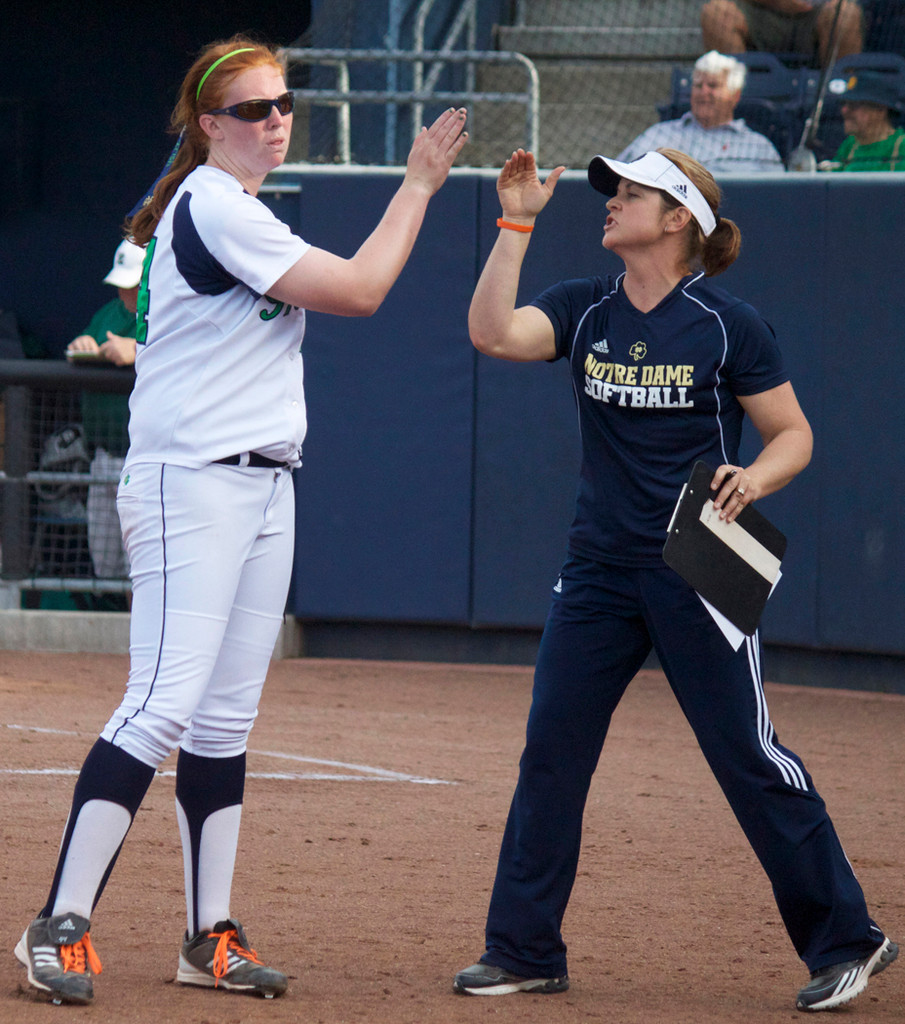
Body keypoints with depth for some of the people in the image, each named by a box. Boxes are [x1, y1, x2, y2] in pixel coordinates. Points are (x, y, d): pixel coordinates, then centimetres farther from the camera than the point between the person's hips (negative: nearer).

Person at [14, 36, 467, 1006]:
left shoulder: (236, 212, 18)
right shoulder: (212, 207, -14)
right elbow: (359, 291, -15)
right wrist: (419, 184, -9)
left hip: (263, 487, 10)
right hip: (189, 482, -10)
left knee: (225, 719, 9)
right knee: (164, 706, -17)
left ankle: (210, 938, 12)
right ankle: (61, 927, -16)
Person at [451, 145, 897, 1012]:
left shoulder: (726, 326, -7)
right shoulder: (585, 310, 5)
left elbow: (794, 434, -3)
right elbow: (493, 333, -11)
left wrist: (754, 477, -23)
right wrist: (515, 225, -14)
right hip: (599, 574, 5)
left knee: (746, 754, -4)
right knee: (549, 752, 2)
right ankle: (524, 952, 10)